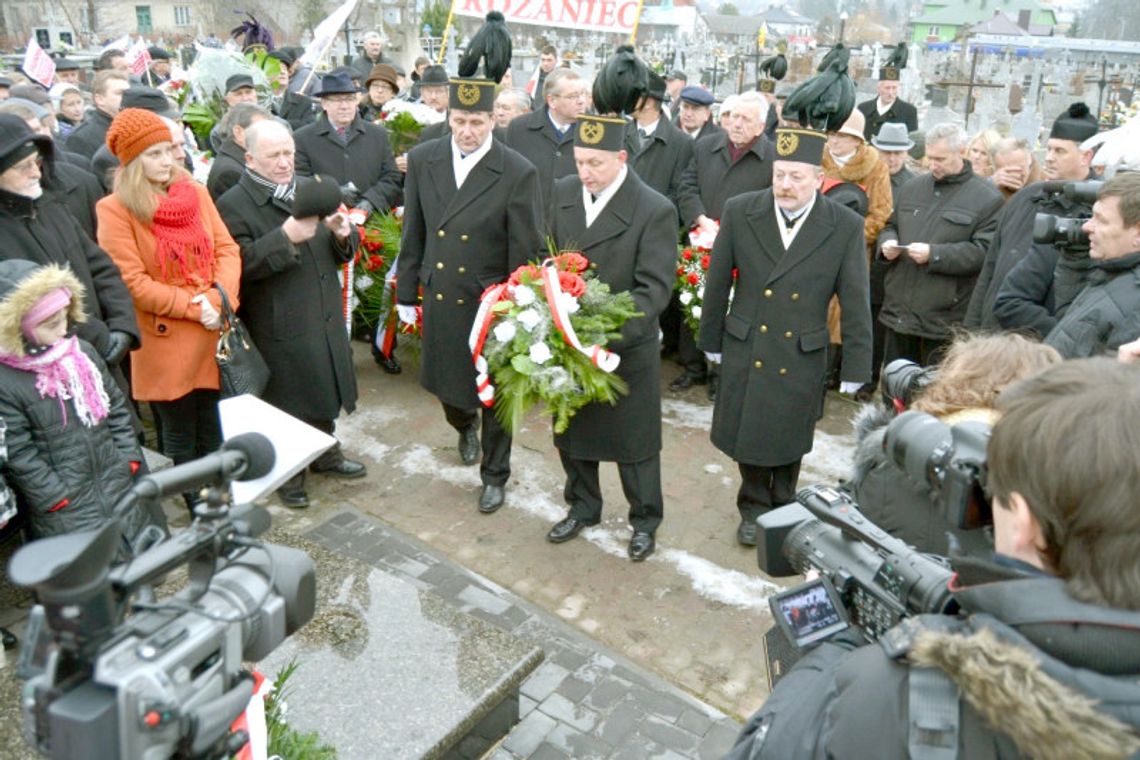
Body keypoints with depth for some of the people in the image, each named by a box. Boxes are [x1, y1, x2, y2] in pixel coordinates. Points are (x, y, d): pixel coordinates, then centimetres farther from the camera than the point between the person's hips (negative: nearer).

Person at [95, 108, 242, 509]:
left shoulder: (195, 192, 6)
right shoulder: (115, 209, -9)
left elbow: (227, 248, 3)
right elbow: (132, 281, -14)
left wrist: (219, 297, -14)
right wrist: (193, 307, -16)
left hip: (215, 332, 4)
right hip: (166, 340, -4)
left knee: (215, 433, 14)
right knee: (181, 439, 11)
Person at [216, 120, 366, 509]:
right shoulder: (233, 205, -12)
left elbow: (339, 253, 12)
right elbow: (240, 265, -22)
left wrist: (343, 234, -12)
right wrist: (286, 237, -31)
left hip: (324, 317, 6)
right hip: (279, 327, -6)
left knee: (324, 391, 21)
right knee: (286, 403, 9)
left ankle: (325, 452, 43)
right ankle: (288, 472, 30)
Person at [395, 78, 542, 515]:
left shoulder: (518, 173, -14)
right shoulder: (423, 159, -2)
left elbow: (525, 250, -11)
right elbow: (413, 232, 5)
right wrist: (406, 292, 7)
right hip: (439, 296, 4)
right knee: (444, 381, 19)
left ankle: (494, 475, 32)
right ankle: (465, 426, 55)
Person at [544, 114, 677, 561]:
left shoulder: (655, 210, -17)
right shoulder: (561, 193, -1)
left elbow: (654, 287, -19)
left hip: (627, 347, -5)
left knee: (635, 440, 11)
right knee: (572, 431, 20)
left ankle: (645, 520, 34)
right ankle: (583, 508, 43)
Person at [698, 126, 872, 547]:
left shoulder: (846, 226, -11)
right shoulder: (739, 212, -9)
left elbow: (855, 303, -6)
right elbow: (717, 282, 1)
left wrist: (855, 367, -4)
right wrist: (711, 339, 7)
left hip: (802, 356, 0)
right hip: (746, 350, 1)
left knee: (789, 438, 16)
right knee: (747, 433, 12)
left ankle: (782, 509, 42)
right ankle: (754, 508, 38)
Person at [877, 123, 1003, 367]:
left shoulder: (987, 198, -5)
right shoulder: (912, 187, 12)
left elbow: (985, 250, -13)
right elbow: (891, 226, 22)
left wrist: (934, 254, -21)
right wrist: (887, 242, -1)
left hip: (944, 319, -5)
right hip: (898, 311, 5)